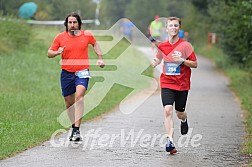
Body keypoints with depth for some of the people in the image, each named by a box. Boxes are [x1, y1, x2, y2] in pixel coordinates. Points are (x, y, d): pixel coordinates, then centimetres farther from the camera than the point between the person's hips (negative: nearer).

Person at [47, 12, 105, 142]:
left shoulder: (87, 35, 2)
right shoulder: (60, 37, 0)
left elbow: (95, 44, 24)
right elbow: (49, 53, 5)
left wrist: (100, 58, 15)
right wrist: (57, 52, -16)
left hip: (82, 72, -2)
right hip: (66, 73, 2)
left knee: (79, 95, -23)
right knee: (69, 102, 7)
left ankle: (77, 130, -27)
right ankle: (74, 127, 25)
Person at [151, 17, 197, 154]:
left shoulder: (185, 45, -7)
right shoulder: (162, 46, 3)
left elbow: (195, 64, -5)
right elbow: (158, 60, 23)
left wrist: (182, 61, -21)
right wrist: (153, 63, 0)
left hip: (182, 84, -1)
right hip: (166, 83, 1)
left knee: (179, 113, 9)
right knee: (168, 110, -16)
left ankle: (184, 120, 47)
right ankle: (170, 141, -18)